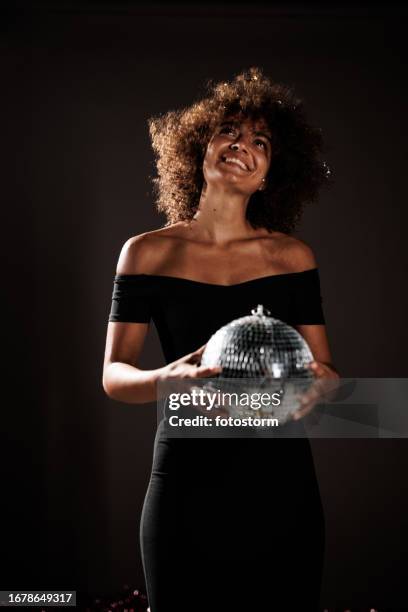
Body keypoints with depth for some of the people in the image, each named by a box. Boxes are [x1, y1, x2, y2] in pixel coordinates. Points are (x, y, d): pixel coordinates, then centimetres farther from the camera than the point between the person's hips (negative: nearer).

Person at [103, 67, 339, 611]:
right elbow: (113, 373, -1)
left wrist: (316, 383, -17)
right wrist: (168, 381, -23)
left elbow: (327, 370, 7)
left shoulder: (293, 257, 5)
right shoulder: (148, 253, 2)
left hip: (281, 483, 2)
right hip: (187, 481, -1)